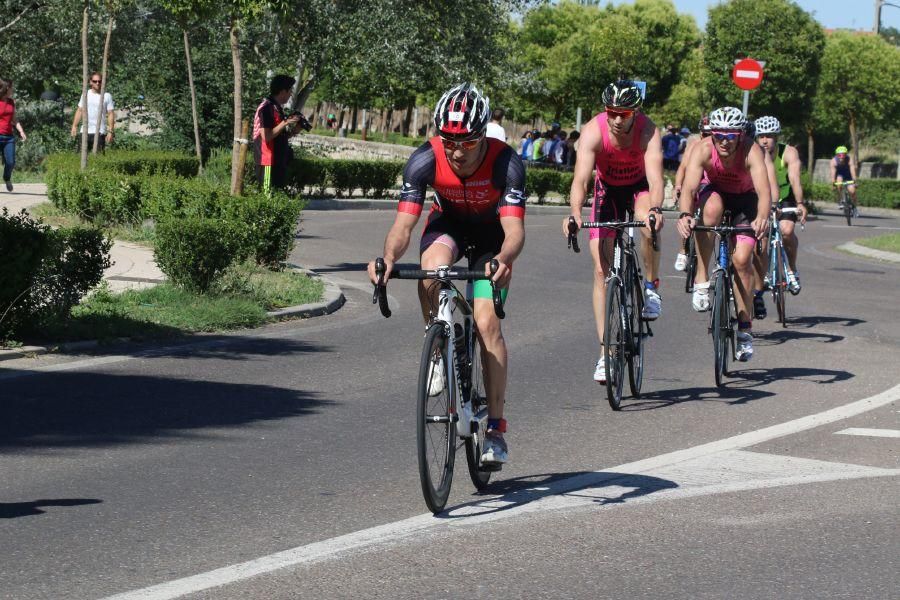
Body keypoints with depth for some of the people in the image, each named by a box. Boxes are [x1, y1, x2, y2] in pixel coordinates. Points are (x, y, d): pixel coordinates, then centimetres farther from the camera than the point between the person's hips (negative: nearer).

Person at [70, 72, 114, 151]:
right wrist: (74, 126, 8)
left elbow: (111, 114, -1)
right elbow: (79, 110, 16)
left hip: (99, 132, -4)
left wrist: (111, 131, -9)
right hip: (84, 131, 4)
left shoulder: (107, 96, 2)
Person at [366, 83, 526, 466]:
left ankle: (496, 428, -5)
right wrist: (388, 258, -53)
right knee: (432, 268, -35)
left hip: (491, 232, -1)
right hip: (448, 223, 1)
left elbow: (514, 230, -39)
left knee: (487, 322, -15)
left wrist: (503, 260, -61)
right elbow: (403, 225, -32)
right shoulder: (425, 161, -29)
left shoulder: (505, 162, -33)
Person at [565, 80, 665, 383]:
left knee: (649, 224, -37)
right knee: (601, 270, -8)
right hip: (607, 189, 1)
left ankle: (651, 287, -11)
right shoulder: (593, 131, -30)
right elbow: (580, 178, -39)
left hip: (639, 187, -1)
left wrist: (655, 209, -62)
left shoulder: (648, 131, -30)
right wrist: (575, 213, -57)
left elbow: (655, 177, -42)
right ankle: (605, 352, -4)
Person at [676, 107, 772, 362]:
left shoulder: (752, 151, -33)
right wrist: (685, 215, -59)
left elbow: (764, 190, -46)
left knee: (742, 259, -15)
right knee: (712, 206, -36)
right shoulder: (703, 150, -30)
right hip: (715, 191, 1)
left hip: (745, 199, -1)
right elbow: (689, 187, -40)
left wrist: (762, 218, -65)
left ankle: (745, 329, 0)